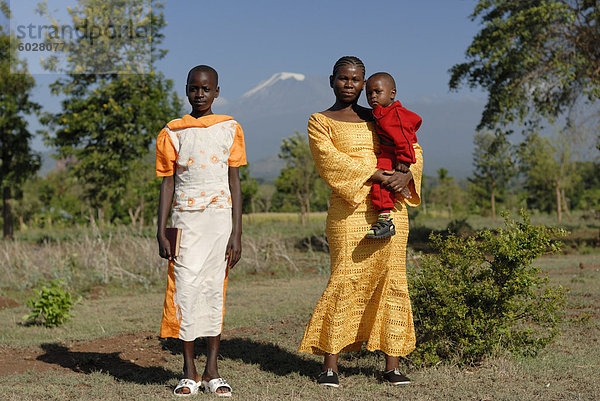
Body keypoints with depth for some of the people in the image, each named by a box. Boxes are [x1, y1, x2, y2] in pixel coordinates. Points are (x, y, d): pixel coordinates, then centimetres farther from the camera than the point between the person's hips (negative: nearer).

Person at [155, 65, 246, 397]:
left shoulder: (230, 129, 7)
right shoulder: (172, 133, 7)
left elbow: (234, 182, 5)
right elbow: (167, 185, 6)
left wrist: (237, 233, -1)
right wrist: (161, 233, -2)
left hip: (221, 219, 0)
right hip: (186, 219, 0)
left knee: (215, 290, 3)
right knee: (186, 289, -5)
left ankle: (212, 370, 9)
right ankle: (189, 372, 3)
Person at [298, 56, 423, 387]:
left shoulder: (377, 119, 21)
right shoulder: (320, 122, 8)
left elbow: (412, 149, 17)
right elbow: (331, 161, -8)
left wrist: (406, 175, -6)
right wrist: (378, 176, -16)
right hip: (350, 210, -4)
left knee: (392, 280, 1)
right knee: (345, 280, -10)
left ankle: (392, 365, 4)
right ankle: (329, 366, -4)